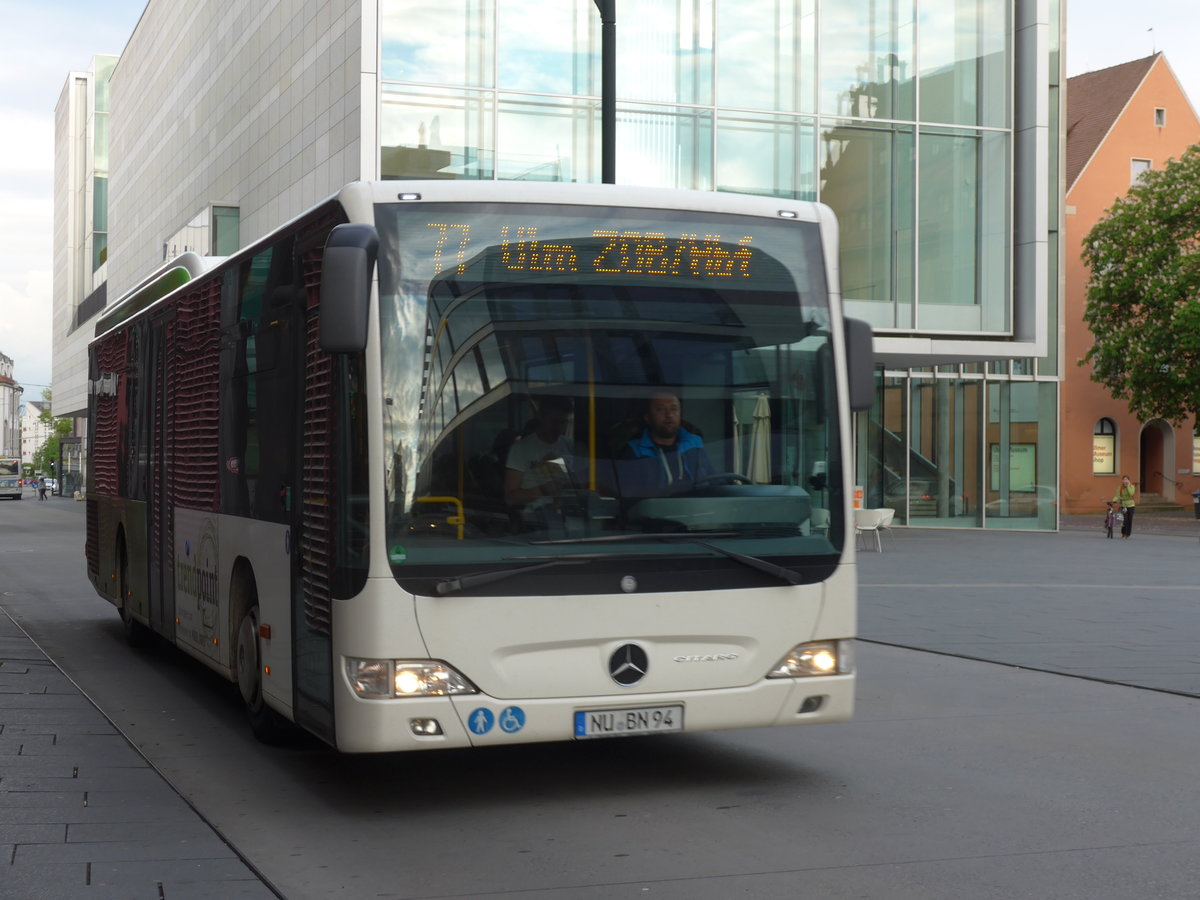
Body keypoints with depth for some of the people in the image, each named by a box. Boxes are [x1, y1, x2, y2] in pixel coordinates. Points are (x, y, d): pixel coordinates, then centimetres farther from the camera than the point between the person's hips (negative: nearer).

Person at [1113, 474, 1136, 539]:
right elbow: (1117, 496, -8)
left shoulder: (1132, 487, -2)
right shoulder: (1120, 488, -1)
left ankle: (1127, 535, 12)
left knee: (1129, 521, 1)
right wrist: (1114, 500, -26)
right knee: (1125, 520, -11)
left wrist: (1128, 486, -20)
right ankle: (1123, 534, 7)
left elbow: (1131, 493, -21)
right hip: (1123, 505, 0)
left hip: (1130, 505, 0)